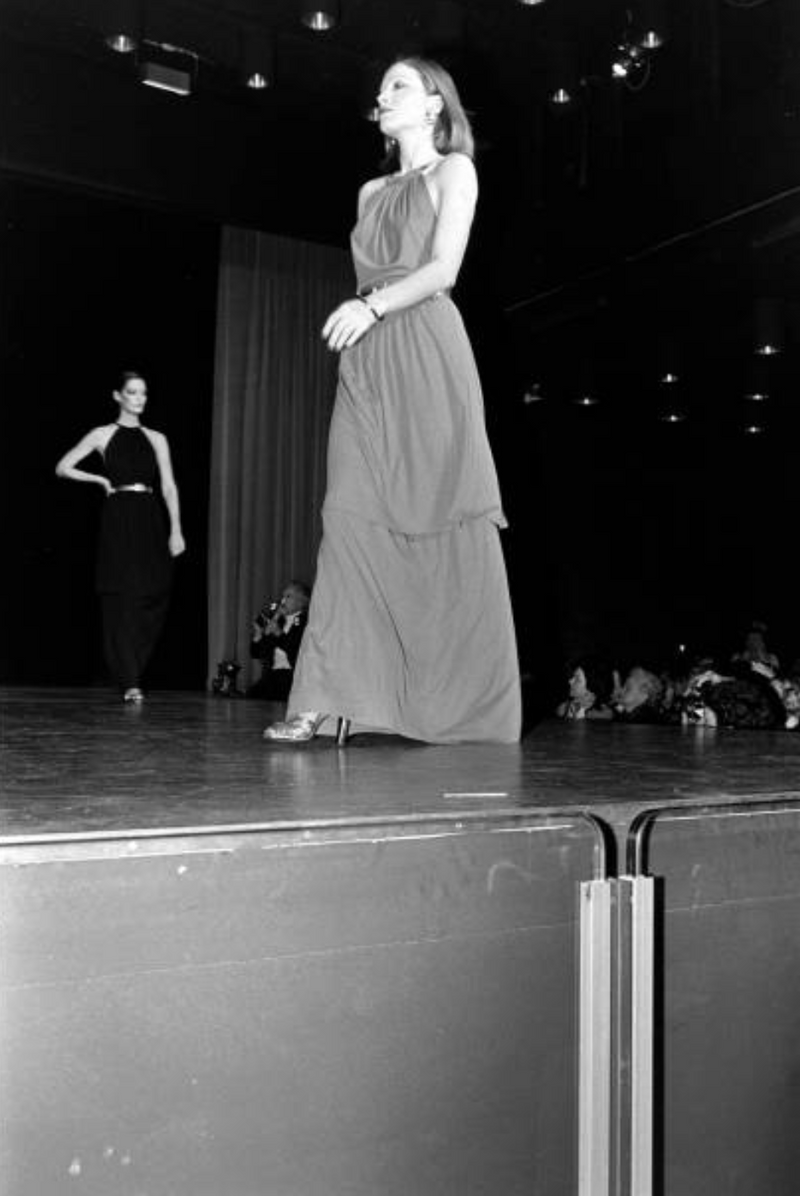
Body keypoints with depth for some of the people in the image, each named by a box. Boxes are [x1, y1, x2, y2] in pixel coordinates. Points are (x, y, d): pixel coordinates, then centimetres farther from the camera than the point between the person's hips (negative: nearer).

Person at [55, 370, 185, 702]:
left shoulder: (156, 439, 14)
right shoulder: (103, 435, 7)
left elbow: (169, 487, 8)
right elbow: (63, 468, 7)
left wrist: (176, 530, -1)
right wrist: (101, 479, 1)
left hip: (150, 522, 3)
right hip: (119, 520, -3)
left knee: (154, 597, -2)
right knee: (123, 597, -6)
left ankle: (131, 671, 15)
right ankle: (130, 682, -3)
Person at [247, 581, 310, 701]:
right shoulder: (275, 620, 14)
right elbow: (256, 654, 16)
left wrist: (279, 634, -17)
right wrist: (257, 637, -3)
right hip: (271, 676, 5)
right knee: (251, 694, -16)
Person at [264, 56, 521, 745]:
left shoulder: (454, 170, 8)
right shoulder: (372, 192, 26)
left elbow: (443, 268, -6)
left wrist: (373, 305, -19)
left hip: (427, 354, -5)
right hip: (366, 362, 5)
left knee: (444, 525, -7)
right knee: (352, 521, -7)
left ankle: (465, 706, 0)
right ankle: (327, 701, -11)